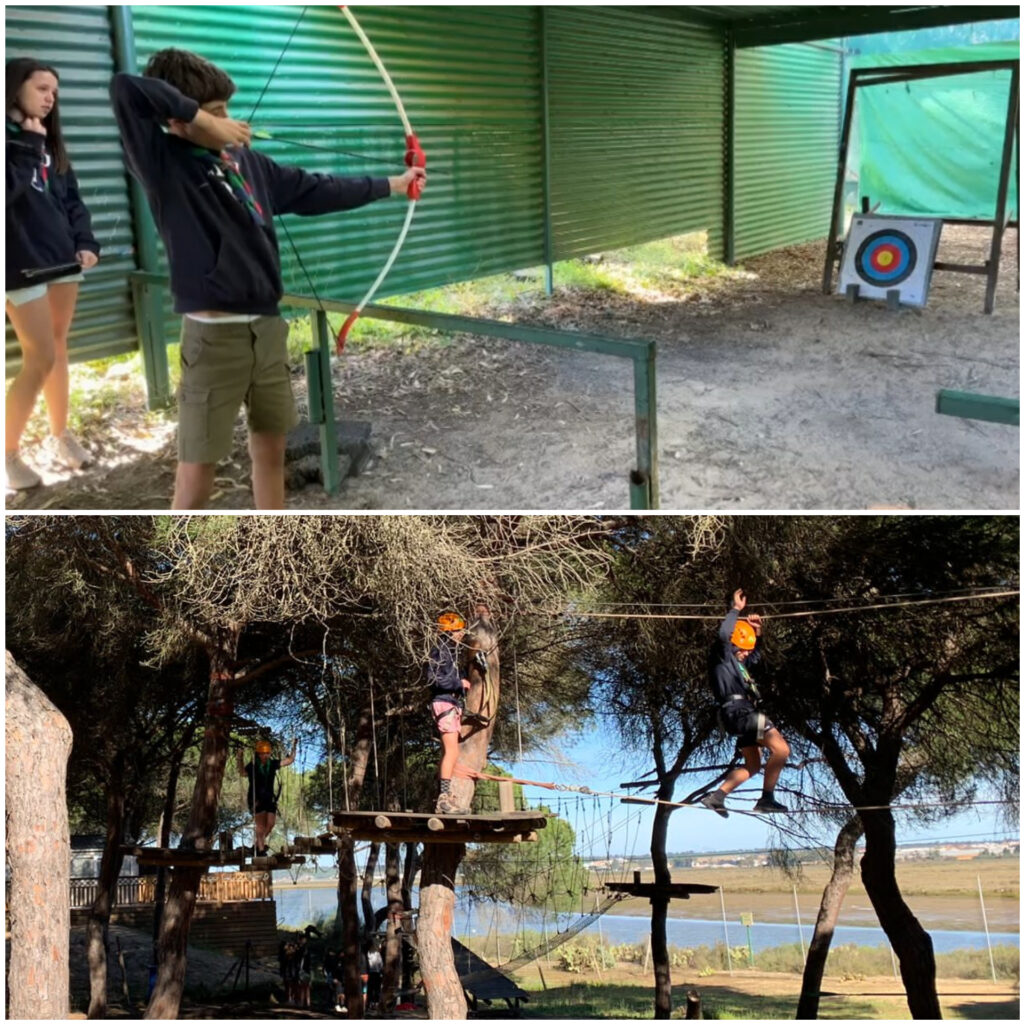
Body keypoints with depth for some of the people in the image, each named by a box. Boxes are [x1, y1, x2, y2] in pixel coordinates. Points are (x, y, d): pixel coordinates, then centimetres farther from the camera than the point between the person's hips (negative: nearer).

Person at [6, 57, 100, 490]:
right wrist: (28, 146, -18)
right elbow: (9, 190, -23)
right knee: (40, 358, -6)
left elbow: (71, 198, 14)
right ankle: (9, 454, 7)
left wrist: (87, 243, 0)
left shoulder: (49, 142, 15)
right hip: (23, 266, -7)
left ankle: (60, 435, 26)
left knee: (58, 350, 13)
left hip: (63, 260, 7)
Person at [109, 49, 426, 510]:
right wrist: (203, 120, -16)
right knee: (199, 463, 0)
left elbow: (314, 191, 19)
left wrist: (392, 185, 25)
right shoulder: (162, 162, -9)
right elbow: (125, 88, -23)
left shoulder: (246, 160, 9)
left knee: (271, 446, 17)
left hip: (267, 327, 7)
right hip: (214, 334, -7)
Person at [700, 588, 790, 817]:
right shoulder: (722, 656, -2)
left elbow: (755, 656, 44)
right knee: (781, 749, -15)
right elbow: (723, 635, -23)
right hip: (737, 710, -11)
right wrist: (735, 610, -13)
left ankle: (716, 796, 10)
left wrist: (757, 633, 26)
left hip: (744, 713, 11)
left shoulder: (736, 661, 26)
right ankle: (767, 798, -12)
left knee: (752, 766, 16)